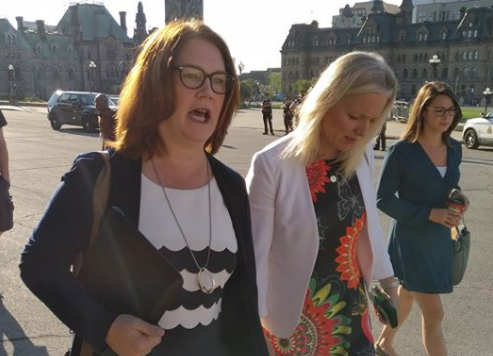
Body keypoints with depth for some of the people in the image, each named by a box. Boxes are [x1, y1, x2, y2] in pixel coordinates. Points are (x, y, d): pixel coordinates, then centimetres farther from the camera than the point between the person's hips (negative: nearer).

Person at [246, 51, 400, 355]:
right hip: (293, 317, -4)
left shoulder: (362, 156, -6)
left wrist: (387, 280, 16)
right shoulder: (272, 165, -23)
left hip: (351, 309, 5)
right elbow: (255, 252, -18)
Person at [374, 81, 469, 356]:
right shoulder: (402, 151, -19)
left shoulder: (455, 149, 0)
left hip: (440, 238, 7)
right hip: (411, 239, -6)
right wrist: (428, 213, -23)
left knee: (408, 297, 24)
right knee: (434, 315, -3)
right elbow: (384, 200, -16)